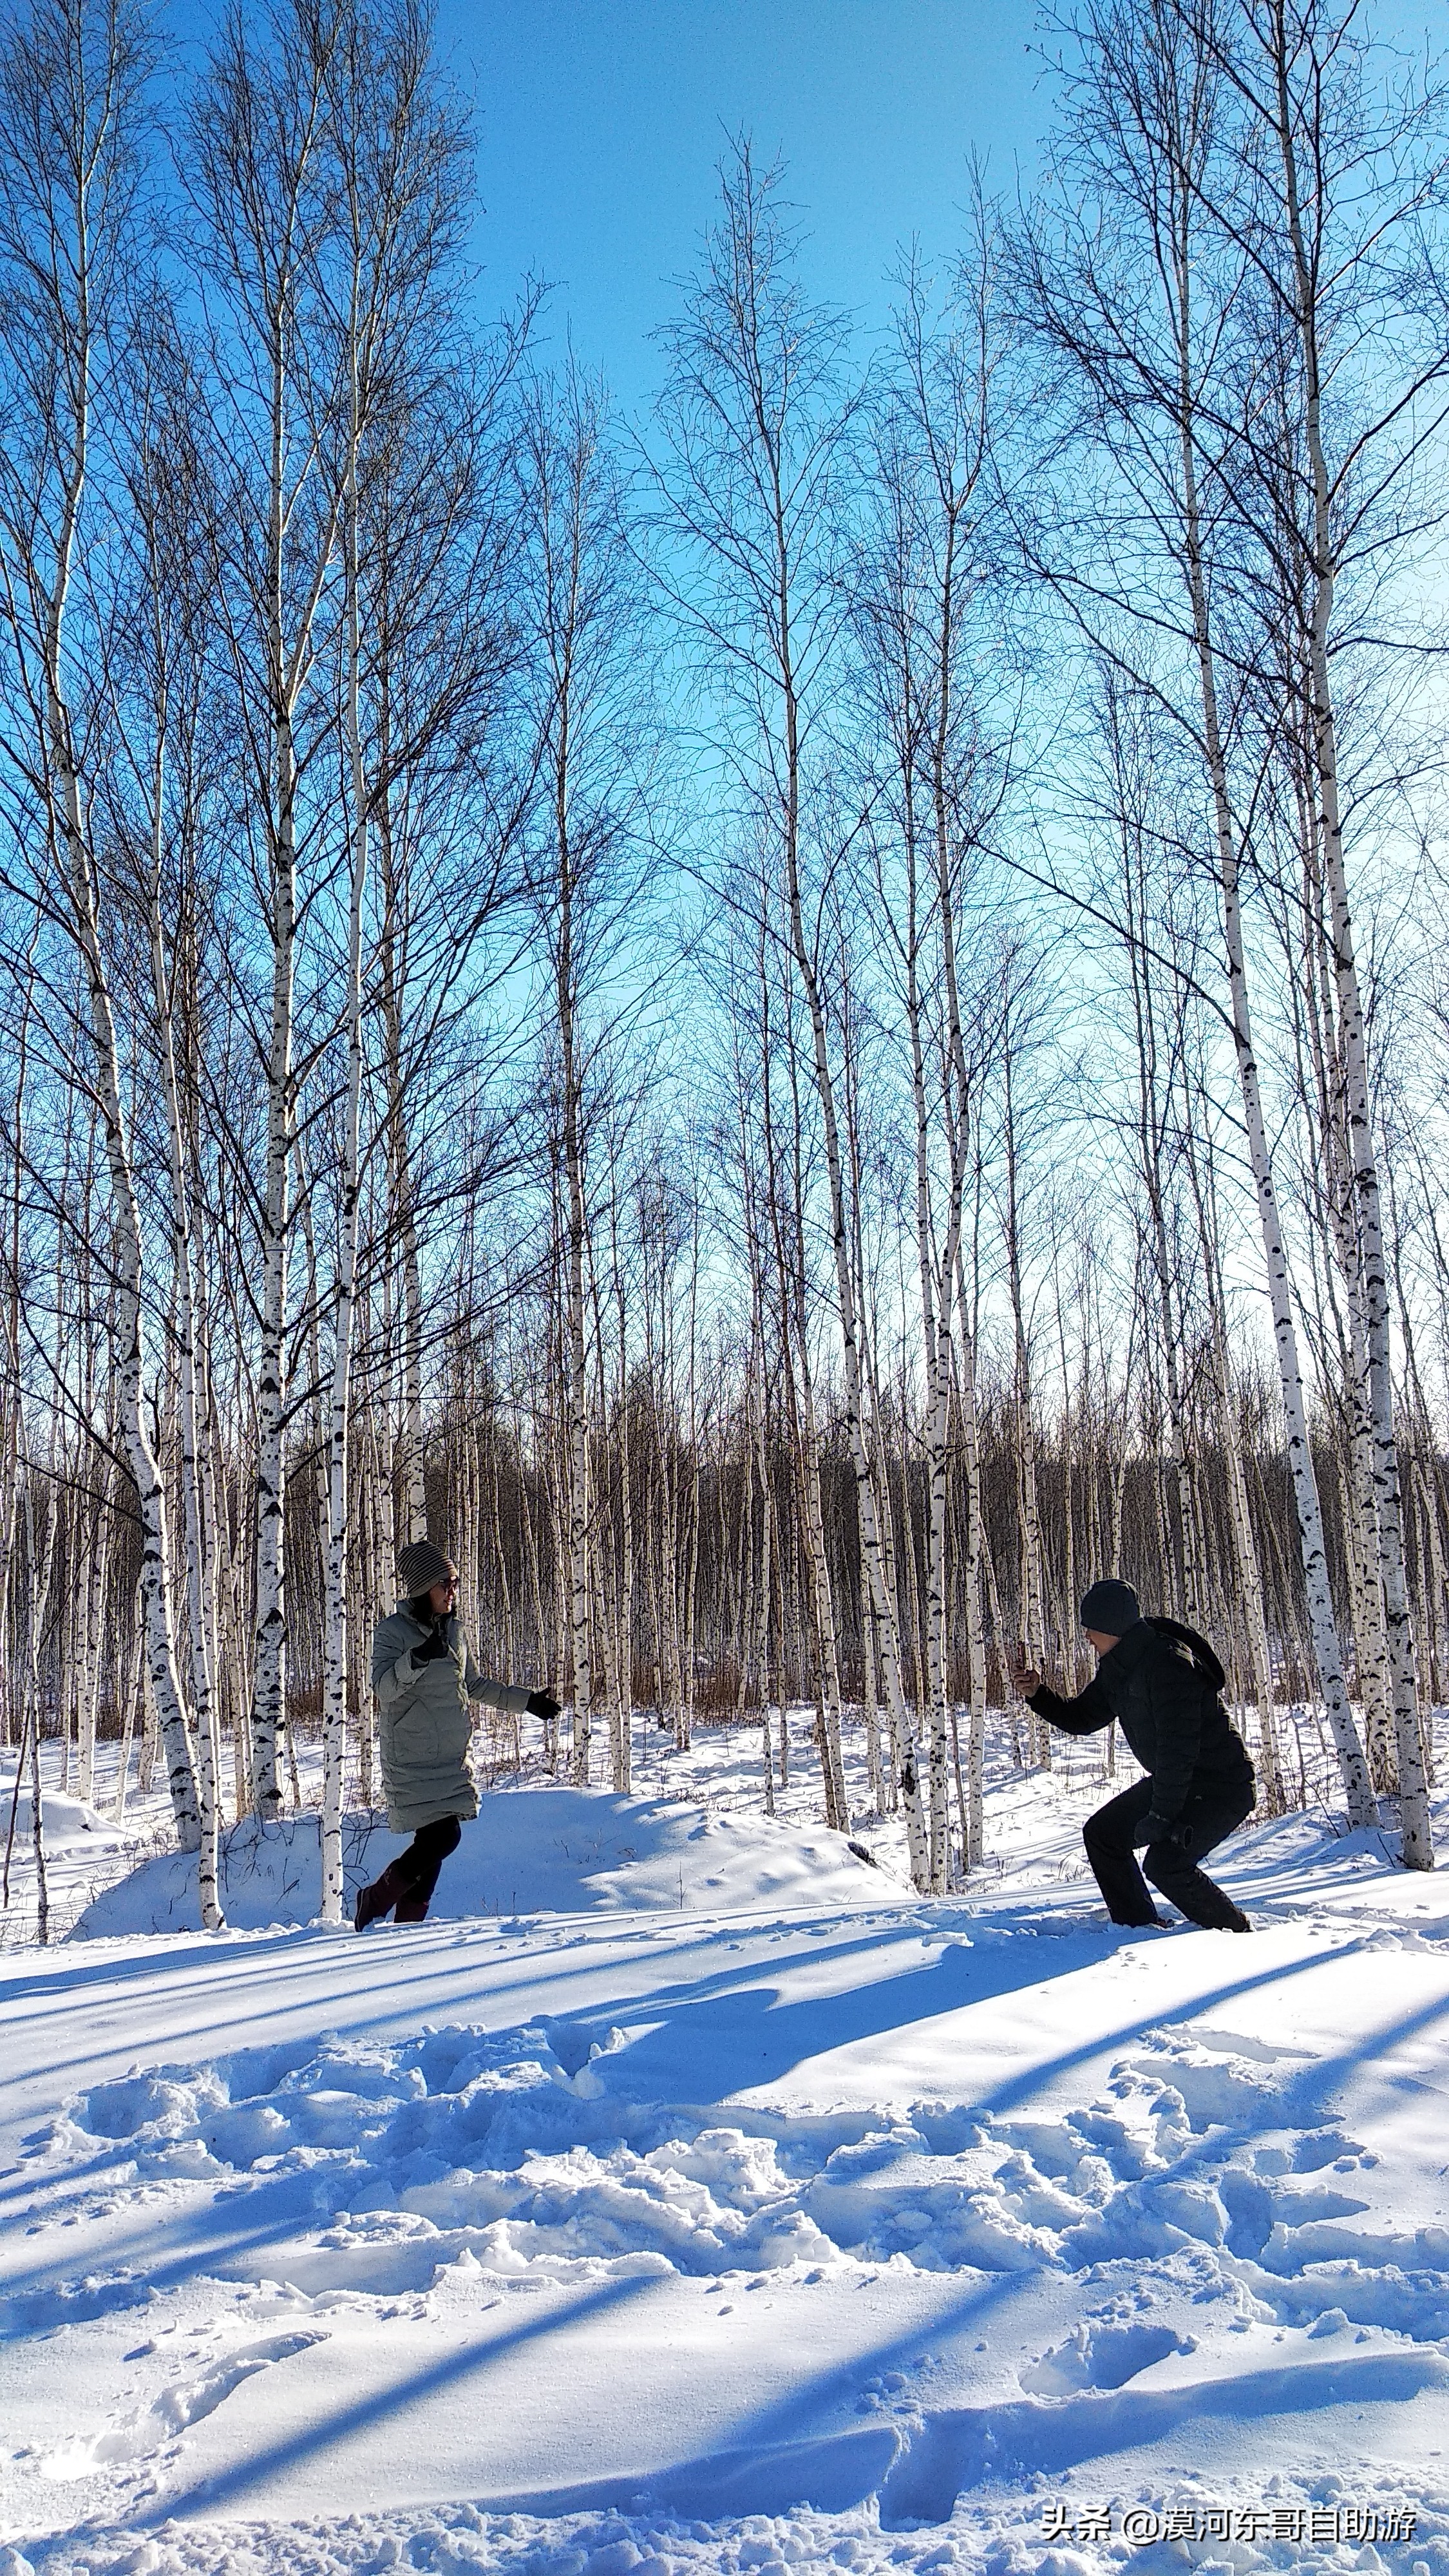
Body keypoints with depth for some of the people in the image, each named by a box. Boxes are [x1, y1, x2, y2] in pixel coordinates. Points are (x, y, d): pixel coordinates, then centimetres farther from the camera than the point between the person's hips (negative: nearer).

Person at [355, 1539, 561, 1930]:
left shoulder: (454, 1630, 11)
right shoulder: (392, 1631, -8)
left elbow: (475, 1685, 23)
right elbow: (385, 1687, -21)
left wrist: (526, 1700, 20)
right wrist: (418, 1658, -35)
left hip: (451, 1758, 6)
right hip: (411, 1758, -6)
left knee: (433, 1841, 5)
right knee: (442, 1837, -14)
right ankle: (373, 1902, 6)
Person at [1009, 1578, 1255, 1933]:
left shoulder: (1168, 1662, -27)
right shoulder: (1116, 1667, 3)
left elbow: (1178, 1746, -30)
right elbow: (1081, 1719, 15)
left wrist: (1160, 1816, -29)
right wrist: (1037, 1694, -2)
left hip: (1223, 1784, -10)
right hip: (1175, 1779, 10)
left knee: (1164, 1863, -25)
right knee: (1101, 1833, 9)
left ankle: (1239, 1935, -4)